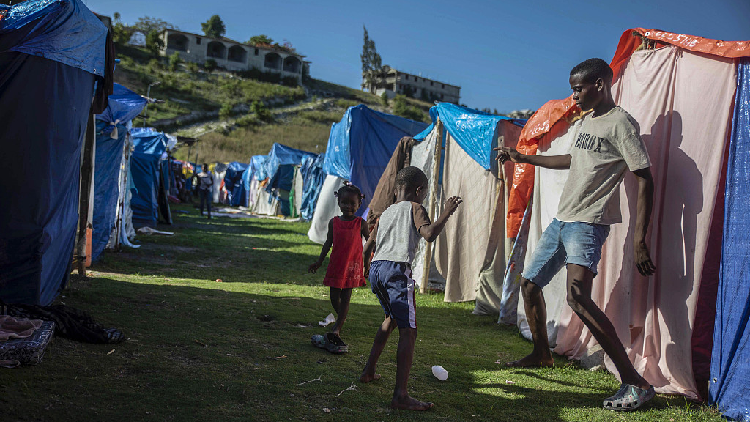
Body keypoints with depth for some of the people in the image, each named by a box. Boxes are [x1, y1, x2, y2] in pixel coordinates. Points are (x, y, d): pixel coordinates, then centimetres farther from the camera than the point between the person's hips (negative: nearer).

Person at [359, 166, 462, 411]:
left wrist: (367, 267, 46)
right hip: (397, 270, -8)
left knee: (392, 317, 31)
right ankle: (400, 395, -19)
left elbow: (368, 248, 28)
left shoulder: (384, 214, 23)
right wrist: (446, 213, -1)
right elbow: (429, 234, -13)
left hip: (376, 270, 8)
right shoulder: (414, 208, 5)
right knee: (408, 330, -9)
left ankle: (369, 371, 36)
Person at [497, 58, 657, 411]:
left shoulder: (620, 123, -12)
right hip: (561, 220, 9)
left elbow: (645, 180, -16)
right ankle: (541, 354, 34)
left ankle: (635, 382, -19)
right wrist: (523, 158, 35)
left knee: (577, 296, -25)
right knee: (529, 283, 14)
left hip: (588, 224, -9)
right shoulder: (586, 120, 16)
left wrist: (640, 242, -22)